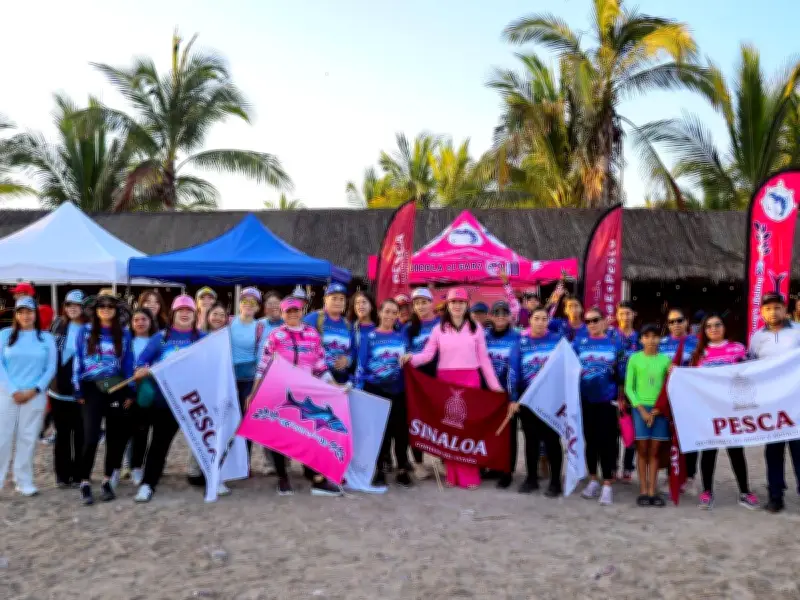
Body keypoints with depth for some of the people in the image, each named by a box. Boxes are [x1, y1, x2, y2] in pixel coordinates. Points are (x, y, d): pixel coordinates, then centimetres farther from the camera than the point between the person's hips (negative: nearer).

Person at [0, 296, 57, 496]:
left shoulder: (46, 338, 6)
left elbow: (51, 368, 4)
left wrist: (34, 390, -7)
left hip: (34, 395, 1)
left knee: (28, 438, 3)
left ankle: (24, 481, 12)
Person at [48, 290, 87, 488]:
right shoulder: (58, 325, 5)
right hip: (58, 390, 3)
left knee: (80, 434, 6)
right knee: (62, 433, 11)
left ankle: (78, 475, 16)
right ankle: (62, 475, 20)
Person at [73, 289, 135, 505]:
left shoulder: (123, 334, 7)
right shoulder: (85, 331, 4)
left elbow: (128, 363, 7)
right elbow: (78, 361, 3)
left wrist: (129, 393, 2)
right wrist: (78, 391, -2)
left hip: (116, 389, 2)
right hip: (92, 389, -2)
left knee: (115, 436, 5)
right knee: (91, 437, -10)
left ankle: (107, 481, 17)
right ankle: (85, 482, 3)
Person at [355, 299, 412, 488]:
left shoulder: (402, 337, 9)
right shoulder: (369, 337, 1)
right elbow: (361, 365, 0)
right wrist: (358, 390, -6)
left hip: (398, 390, 2)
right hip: (375, 389, -2)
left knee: (400, 429, 2)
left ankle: (402, 470, 13)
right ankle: (379, 470, 13)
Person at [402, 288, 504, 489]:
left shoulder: (476, 328, 7)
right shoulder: (439, 329, 5)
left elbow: (484, 358, 8)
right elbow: (427, 354, -3)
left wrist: (494, 384, 5)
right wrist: (411, 358, -23)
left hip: (470, 380, 0)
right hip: (445, 381, 1)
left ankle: (469, 474, 2)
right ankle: (452, 474, 9)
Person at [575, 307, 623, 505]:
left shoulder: (615, 344, 2)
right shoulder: (579, 342, 4)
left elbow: (621, 372, 5)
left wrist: (621, 397, 4)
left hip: (607, 399, -2)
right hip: (586, 399, 2)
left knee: (607, 442, -2)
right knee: (590, 440, 11)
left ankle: (607, 485, 4)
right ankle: (593, 480, 24)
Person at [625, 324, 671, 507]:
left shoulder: (665, 359, 5)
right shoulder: (635, 358, 1)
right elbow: (629, 387, 0)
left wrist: (659, 408, -6)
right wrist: (642, 409, -8)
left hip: (660, 409, 2)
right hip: (640, 407, -1)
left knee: (655, 451, 4)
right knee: (642, 450, 0)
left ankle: (652, 491, 9)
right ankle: (643, 491, 5)